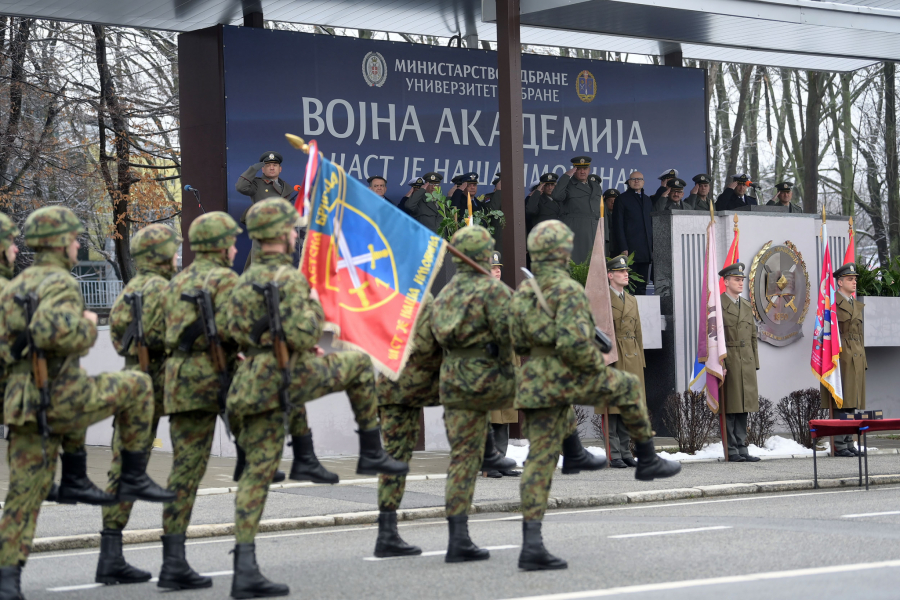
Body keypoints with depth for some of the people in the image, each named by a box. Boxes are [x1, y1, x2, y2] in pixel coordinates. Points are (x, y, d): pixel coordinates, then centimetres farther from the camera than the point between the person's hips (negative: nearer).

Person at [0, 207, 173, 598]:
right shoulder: (60, 284, -11)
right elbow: (51, 330, -31)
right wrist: (87, 326, -11)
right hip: (60, 398, -8)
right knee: (136, 387, 11)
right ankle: (133, 478, 13)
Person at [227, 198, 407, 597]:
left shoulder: (247, 280, 14)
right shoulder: (288, 278, -12)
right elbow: (302, 336, -21)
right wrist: (314, 306, 0)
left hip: (253, 382, 7)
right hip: (288, 375, -7)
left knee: (257, 473, 6)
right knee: (358, 364, 15)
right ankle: (371, 453, 20)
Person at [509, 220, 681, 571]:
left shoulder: (522, 293, 9)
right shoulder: (567, 290, -14)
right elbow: (574, 343, -25)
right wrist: (598, 367, -7)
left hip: (534, 383, 7)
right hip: (570, 377, -7)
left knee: (540, 464, 21)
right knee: (628, 388, 20)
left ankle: (531, 545, 17)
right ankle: (647, 461, 27)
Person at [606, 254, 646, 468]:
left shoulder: (632, 300, 18)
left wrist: (641, 360, 14)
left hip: (632, 358, 7)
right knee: (612, 406, -6)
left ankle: (625, 451, 13)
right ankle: (614, 454, -4)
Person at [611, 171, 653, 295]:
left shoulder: (647, 200, 20)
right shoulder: (622, 199, 2)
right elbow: (618, 226, -3)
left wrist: (653, 246, 10)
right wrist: (623, 248, -12)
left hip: (646, 251, 6)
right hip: (629, 249, -5)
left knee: (642, 286, 3)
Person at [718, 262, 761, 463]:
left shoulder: (747, 306, 17)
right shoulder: (718, 305, -3)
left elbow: (753, 337, 19)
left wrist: (755, 364, 13)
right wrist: (719, 364, -16)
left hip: (746, 363, 6)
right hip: (728, 362, -6)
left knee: (744, 408, 6)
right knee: (730, 409, -4)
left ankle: (742, 448, 10)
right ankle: (732, 451, -1)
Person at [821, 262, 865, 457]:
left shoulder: (858, 305, 18)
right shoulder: (832, 303, -5)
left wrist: (863, 359, 16)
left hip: (857, 359, 7)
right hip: (840, 358, -7)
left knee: (852, 403, 7)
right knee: (840, 403, -8)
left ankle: (849, 442, 11)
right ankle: (838, 444, -7)